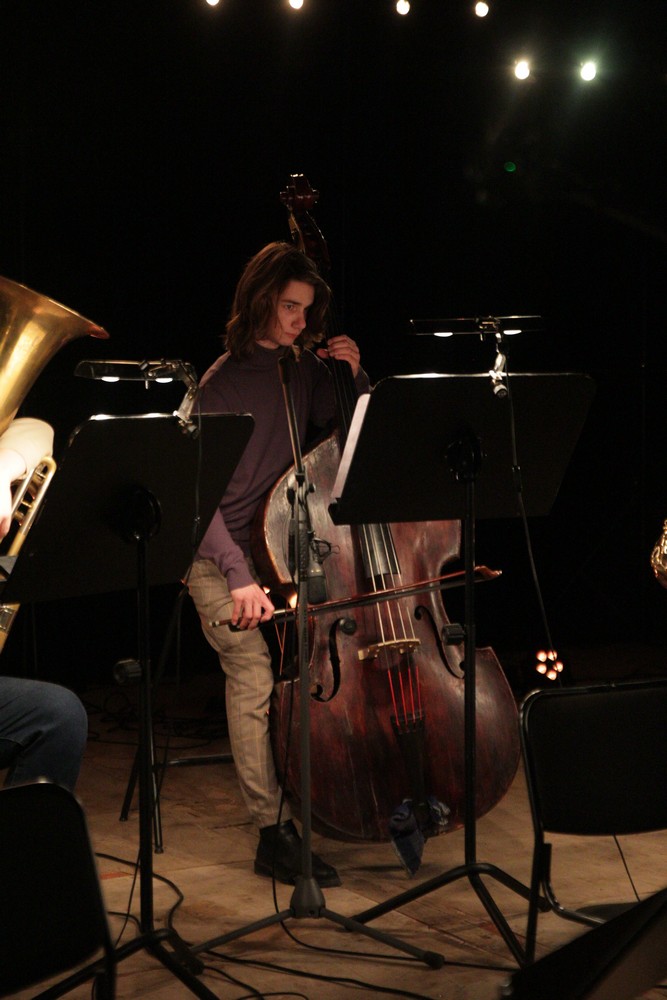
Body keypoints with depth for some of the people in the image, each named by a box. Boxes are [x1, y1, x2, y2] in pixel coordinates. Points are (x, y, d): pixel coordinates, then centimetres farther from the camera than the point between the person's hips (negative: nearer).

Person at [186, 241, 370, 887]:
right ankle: (274, 833, -19)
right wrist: (238, 576, -27)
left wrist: (354, 377, 1)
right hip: (222, 561, -5)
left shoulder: (308, 369, 9)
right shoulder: (223, 383, -8)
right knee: (255, 674, -22)